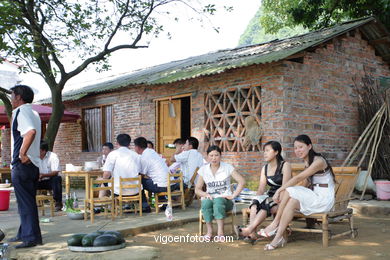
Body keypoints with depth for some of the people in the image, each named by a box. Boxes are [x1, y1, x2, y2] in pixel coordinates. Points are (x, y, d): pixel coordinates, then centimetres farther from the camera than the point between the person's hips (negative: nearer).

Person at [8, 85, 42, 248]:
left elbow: (31, 131, -31)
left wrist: (22, 153, -25)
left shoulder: (21, 112, -12)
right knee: (27, 202, 16)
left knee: (26, 202, -4)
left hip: (22, 165, -9)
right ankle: (24, 233, 26)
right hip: (33, 164, 9)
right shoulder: (33, 113, 17)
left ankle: (31, 238, -1)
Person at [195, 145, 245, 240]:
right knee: (206, 203, -33)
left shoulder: (227, 167, 1)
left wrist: (233, 195, -11)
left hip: (225, 199, -2)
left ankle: (220, 231, -35)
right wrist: (206, 194, -12)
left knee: (218, 201, -36)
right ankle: (209, 231, -22)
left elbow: (242, 181, -3)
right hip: (210, 198, 2)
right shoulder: (203, 170, 7)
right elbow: (197, 189, 8)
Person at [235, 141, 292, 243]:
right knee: (255, 203, -27)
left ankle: (249, 229, -42)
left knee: (266, 204, -34)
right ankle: (252, 233, -42)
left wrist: (276, 198, -26)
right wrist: (256, 199, -13)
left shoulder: (285, 165, -2)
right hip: (270, 198, 5)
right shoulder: (265, 168, 16)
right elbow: (261, 189, 6)